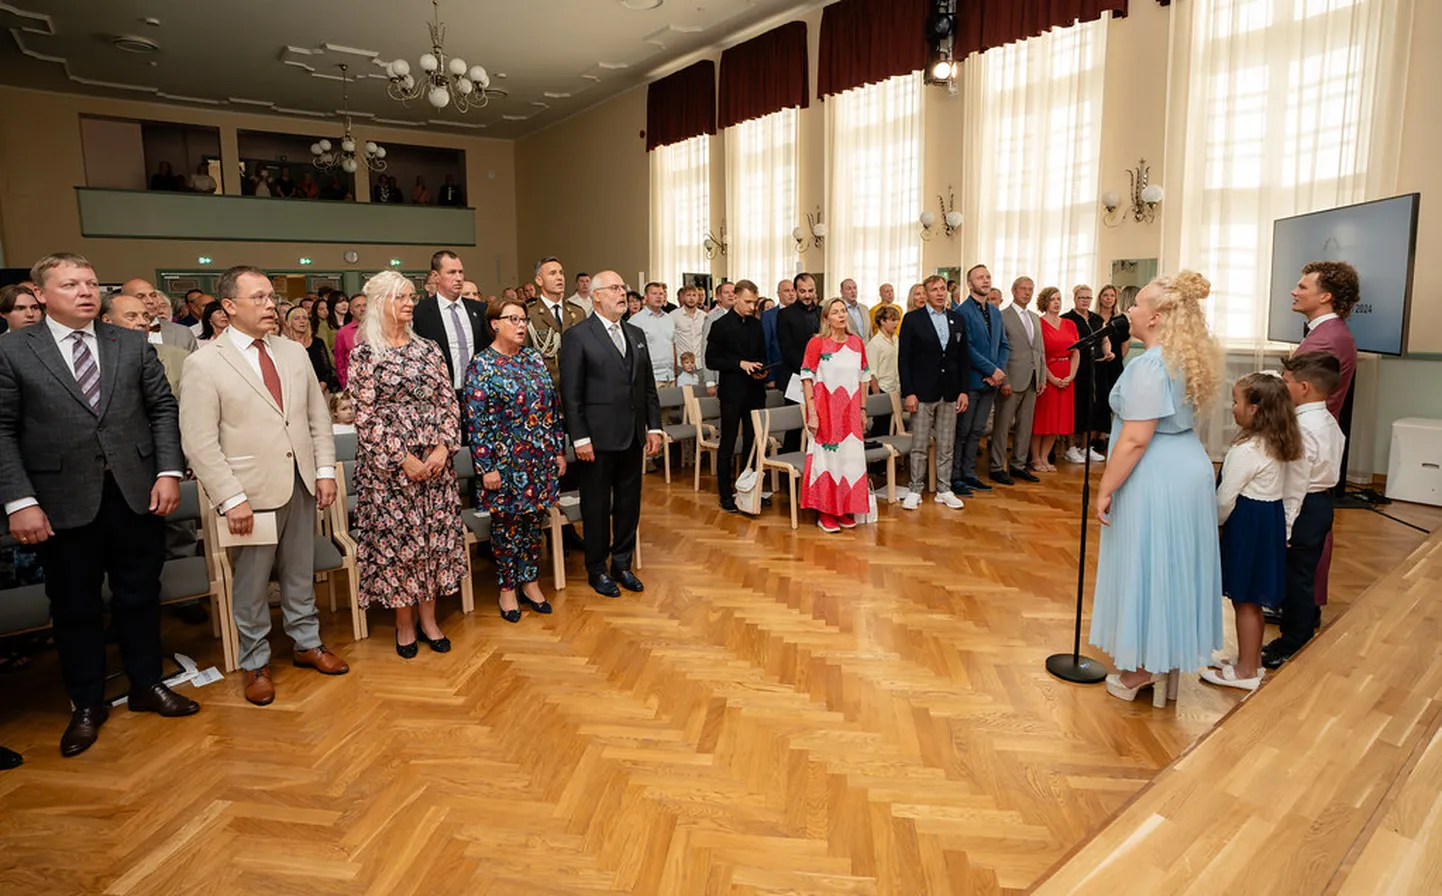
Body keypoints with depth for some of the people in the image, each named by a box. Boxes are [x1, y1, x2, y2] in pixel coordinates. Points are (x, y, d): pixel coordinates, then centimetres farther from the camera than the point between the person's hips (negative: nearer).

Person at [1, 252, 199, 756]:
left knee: (140, 596, 13)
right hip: (64, 503, -2)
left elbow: (163, 408, 5)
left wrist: (168, 472, -5)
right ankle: (87, 705, 28)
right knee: (74, 607, 11)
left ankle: (147, 685, 31)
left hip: (137, 495, 2)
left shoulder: (132, 345, 5)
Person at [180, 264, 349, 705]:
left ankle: (307, 643, 34)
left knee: (301, 573, 17)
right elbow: (199, 443, -11)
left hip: (301, 486, 4)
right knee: (250, 585, 9)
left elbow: (319, 416, 10)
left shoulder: (294, 353, 7)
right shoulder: (203, 364, -8)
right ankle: (256, 663, 27)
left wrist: (325, 470, 3)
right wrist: (231, 499, -15)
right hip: (250, 494, -4)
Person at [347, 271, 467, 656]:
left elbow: (449, 402, 5)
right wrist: (403, 458, -13)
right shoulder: (364, 353, -4)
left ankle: (428, 617, 21)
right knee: (395, 536, 3)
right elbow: (366, 416, -8)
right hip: (387, 462, -4)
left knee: (435, 533, 7)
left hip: (435, 459, 4)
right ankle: (404, 622, 19)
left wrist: (444, 447, -8)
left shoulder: (428, 349, 8)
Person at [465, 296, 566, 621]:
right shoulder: (481, 365, -7)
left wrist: (559, 449, 7)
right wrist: (486, 467, -14)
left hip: (540, 459, 5)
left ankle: (530, 582, 26)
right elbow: (476, 420, -10)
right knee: (506, 523, 6)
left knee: (534, 522, 12)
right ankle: (507, 589, 21)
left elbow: (553, 405, 10)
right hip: (505, 461, -4)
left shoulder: (534, 358, 7)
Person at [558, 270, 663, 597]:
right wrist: (580, 438, -14)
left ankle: (622, 563, 29)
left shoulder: (636, 335, 12)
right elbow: (570, 394, -10)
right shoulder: (577, 336, -6)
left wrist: (654, 427, 7)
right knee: (597, 506, 7)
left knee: (629, 503, 13)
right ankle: (597, 569, 22)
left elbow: (648, 386, 14)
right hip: (598, 439, -6)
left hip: (633, 437, 6)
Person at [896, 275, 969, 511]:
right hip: (922, 392, -4)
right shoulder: (912, 319, -3)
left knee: (946, 446, 10)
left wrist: (963, 391, 4)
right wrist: (908, 393, -12)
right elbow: (904, 359, -6)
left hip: (950, 393, 4)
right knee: (919, 446, 2)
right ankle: (915, 490, 12)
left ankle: (943, 490, 19)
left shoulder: (957, 319, 9)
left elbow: (963, 357, 10)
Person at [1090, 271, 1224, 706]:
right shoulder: (1189, 359, 10)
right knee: (1172, 568, 17)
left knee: (1145, 569, 2)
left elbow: (1136, 438, -24)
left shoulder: (1150, 365, -21)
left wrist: (1105, 489, -18)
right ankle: (1167, 663, 30)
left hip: (1155, 480, -10)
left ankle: (1143, 671, 15)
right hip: (1191, 470, 10)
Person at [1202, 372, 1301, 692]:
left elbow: (1226, 497, -18)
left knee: (1244, 599, 3)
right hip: (1271, 517, 9)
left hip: (1249, 523, -9)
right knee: (1251, 598, 19)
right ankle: (1252, 661, 31)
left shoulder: (1246, 450, -21)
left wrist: (1216, 522, -1)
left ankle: (1246, 670, 14)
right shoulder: (1277, 444, 6)